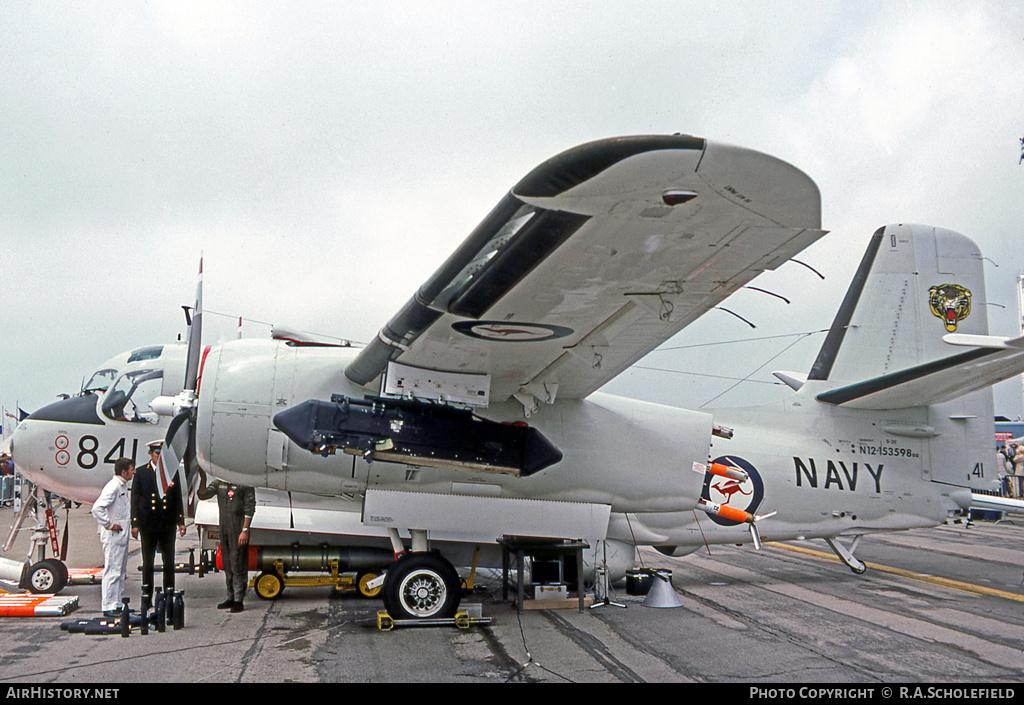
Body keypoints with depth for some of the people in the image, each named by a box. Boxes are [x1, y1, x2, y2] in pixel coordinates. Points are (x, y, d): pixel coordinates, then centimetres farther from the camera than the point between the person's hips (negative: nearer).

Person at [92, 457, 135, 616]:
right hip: (113, 537, -10)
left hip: (122, 536, 10)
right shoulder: (113, 486, -17)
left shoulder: (123, 486, 15)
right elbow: (97, 508, -27)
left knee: (121, 571, 14)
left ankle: (117, 604, 21)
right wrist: (109, 525, -20)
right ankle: (108, 607, 0)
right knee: (112, 572, -5)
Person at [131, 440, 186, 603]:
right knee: (147, 562, 4)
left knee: (169, 562, 5)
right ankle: (147, 596, 13)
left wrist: (181, 522, 5)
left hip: (168, 525, 2)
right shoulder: (141, 473, 3)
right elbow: (135, 500, 1)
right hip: (148, 525, -2)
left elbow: (178, 499, 11)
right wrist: (135, 524, -5)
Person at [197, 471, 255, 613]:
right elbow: (203, 495, 3)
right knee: (227, 565, 13)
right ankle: (231, 598, 23)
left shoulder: (245, 484, -6)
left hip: (238, 531, -6)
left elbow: (249, 509, -9)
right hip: (224, 529, 6)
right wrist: (203, 478, -10)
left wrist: (245, 530, -14)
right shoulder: (219, 483, 11)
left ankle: (239, 600, 2)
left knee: (238, 565, -4)